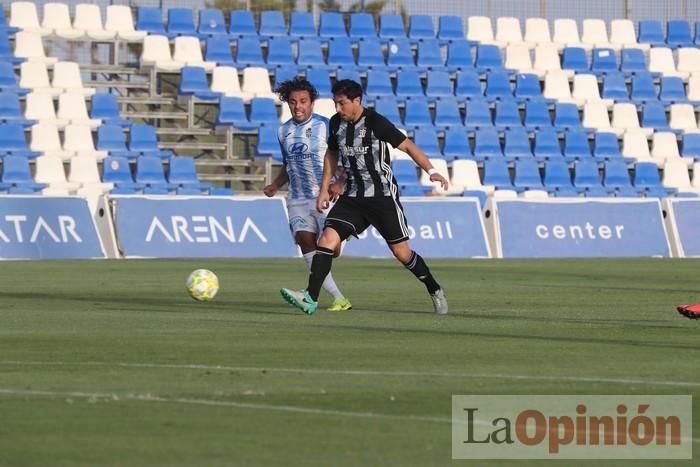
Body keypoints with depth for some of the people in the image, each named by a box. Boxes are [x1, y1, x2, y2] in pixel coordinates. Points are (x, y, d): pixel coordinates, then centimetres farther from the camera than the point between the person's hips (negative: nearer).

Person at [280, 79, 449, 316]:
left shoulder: (375, 123, -15)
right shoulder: (336, 123, 3)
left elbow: (407, 145, -11)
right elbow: (332, 154, 20)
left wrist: (431, 171, -21)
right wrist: (324, 189, 16)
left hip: (383, 196, -5)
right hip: (353, 197, 5)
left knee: (402, 252, 1)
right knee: (327, 239, -14)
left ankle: (435, 291, 25)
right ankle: (310, 299, -20)